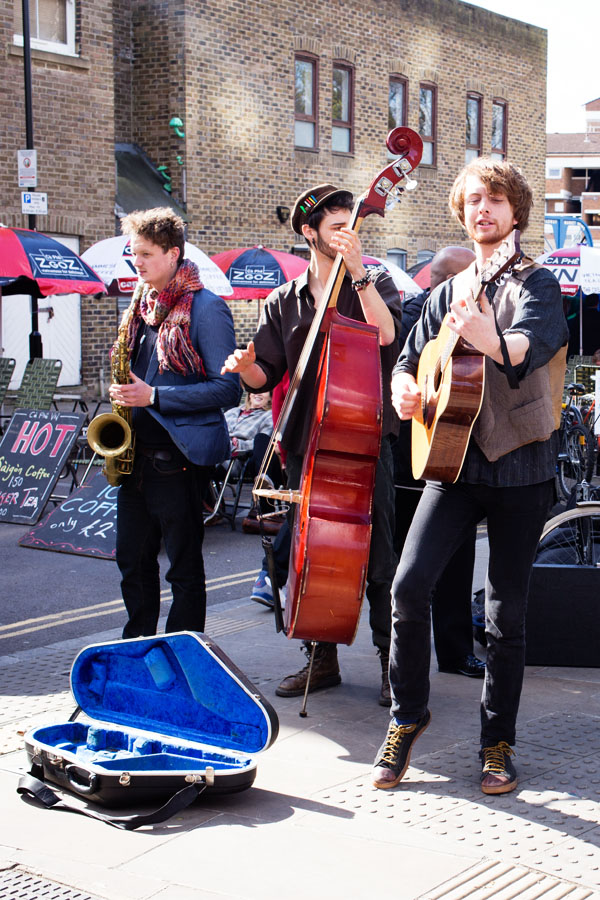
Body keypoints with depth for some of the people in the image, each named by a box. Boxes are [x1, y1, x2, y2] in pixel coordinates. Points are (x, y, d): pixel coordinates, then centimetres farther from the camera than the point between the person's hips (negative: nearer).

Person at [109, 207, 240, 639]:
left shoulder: (205, 308, -11)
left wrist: (154, 396, -19)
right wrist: (127, 391, 4)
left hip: (178, 456, -7)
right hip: (136, 454, 8)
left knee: (184, 568, 3)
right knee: (134, 560, 14)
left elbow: (228, 389, -16)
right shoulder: (142, 304, 13)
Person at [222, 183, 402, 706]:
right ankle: (323, 659, 22)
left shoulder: (375, 285, 5)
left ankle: (392, 662, 6)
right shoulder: (284, 302, 13)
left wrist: (356, 269, -21)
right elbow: (266, 376, 9)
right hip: (305, 443, 4)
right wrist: (246, 365, -14)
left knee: (378, 557, -4)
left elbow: (386, 334, -18)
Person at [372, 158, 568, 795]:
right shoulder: (449, 291, 16)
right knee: (409, 583, -12)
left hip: (520, 464, -3)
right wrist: (403, 387, -4)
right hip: (453, 457, 4)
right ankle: (407, 715, 8)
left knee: (506, 611, 2)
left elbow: (528, 345, -22)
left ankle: (498, 743, 17)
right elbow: (410, 356, 20)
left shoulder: (535, 283, -1)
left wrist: (489, 338, -45)